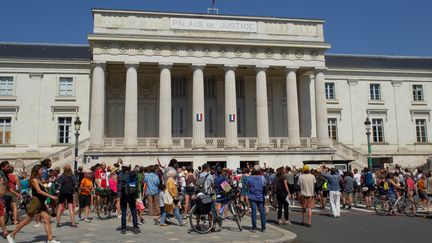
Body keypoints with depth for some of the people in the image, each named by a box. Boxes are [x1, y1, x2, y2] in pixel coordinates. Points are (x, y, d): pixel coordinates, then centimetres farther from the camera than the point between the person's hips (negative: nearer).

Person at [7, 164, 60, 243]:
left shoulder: (39, 180, 15)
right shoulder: (34, 180, -10)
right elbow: (39, 191, -21)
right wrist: (50, 196, -24)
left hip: (41, 203, 8)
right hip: (36, 202, -8)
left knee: (48, 220, -1)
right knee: (27, 221, 1)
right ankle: (11, 236, 17)